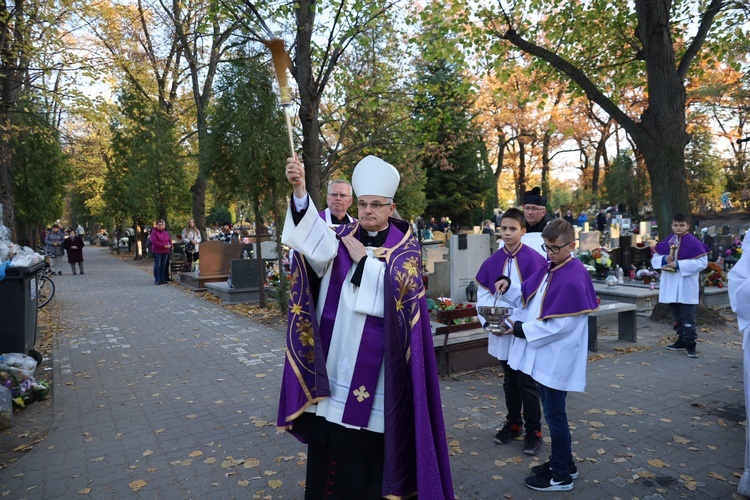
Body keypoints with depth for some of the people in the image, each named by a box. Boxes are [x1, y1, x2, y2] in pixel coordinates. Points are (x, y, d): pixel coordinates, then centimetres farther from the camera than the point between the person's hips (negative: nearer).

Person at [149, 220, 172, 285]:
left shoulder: (165, 232, 14)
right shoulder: (154, 232, -5)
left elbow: (169, 240, 18)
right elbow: (154, 241, -15)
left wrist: (170, 245, -5)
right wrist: (164, 246, -19)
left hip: (165, 251, 6)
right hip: (157, 251, -6)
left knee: (163, 265, 9)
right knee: (157, 265, -5)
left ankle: (162, 279, 15)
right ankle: (157, 280, -1)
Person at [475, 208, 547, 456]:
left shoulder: (533, 260, -11)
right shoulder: (492, 261, 1)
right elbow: (483, 294, 4)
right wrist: (489, 321, -9)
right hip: (501, 333, 4)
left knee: (527, 383, 5)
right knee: (510, 381, 18)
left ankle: (533, 431, 23)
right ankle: (513, 424, 35)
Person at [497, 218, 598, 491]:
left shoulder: (574, 279, -21)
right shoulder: (548, 269, 7)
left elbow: (560, 325, -23)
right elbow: (528, 297, 15)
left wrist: (522, 329, -18)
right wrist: (509, 286, -4)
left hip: (558, 359, -9)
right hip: (544, 355, 9)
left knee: (554, 414, 4)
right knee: (552, 411, 19)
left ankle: (561, 475, 22)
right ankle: (563, 463, 36)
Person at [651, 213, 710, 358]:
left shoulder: (694, 243, -9)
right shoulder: (665, 243, 7)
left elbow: (702, 263, -16)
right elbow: (654, 260, 11)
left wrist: (679, 264, -21)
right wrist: (664, 259, -11)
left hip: (686, 287, -6)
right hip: (670, 286, 6)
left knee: (687, 317, -3)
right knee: (676, 316, 15)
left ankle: (690, 343, 4)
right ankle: (682, 340, 26)